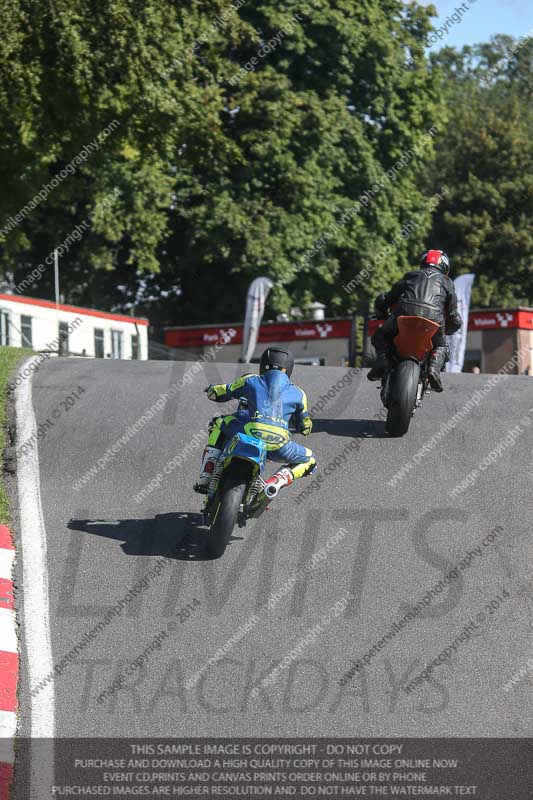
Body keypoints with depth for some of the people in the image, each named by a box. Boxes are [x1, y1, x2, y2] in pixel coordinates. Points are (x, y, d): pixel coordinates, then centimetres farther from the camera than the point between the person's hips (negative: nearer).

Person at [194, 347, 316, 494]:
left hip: (250, 433, 0)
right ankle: (275, 482, -2)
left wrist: (212, 388, 55)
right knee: (309, 461, 29)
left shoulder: (250, 381, 20)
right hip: (278, 446, 0)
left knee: (218, 424, 32)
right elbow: (305, 428, 34)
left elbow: (216, 393, 30)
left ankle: (205, 478, 17)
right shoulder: (298, 393, 23)